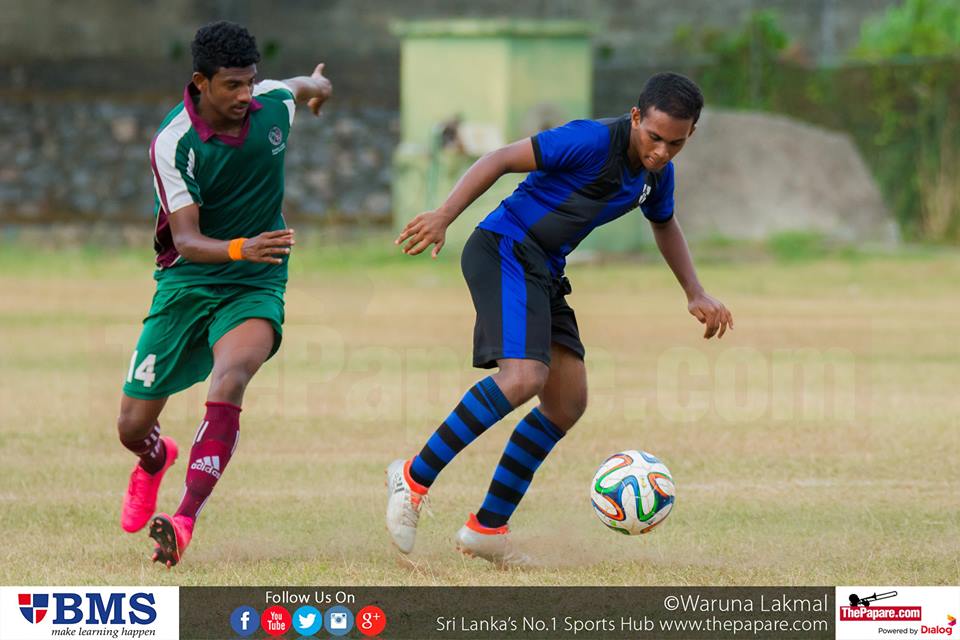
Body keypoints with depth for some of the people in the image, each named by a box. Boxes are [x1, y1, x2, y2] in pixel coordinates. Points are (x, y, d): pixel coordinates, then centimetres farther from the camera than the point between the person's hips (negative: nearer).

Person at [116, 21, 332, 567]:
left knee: (230, 378, -32)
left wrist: (318, 83, 45)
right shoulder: (174, 144, -19)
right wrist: (241, 248, -44)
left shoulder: (275, 103, -8)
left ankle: (185, 522, -37)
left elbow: (303, 86, 20)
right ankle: (156, 460, 45)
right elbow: (186, 240, -23)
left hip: (256, 286, 1)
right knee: (133, 426, 3)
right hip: (187, 282, -1)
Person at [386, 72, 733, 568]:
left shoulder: (657, 172, 8)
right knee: (523, 377, -27)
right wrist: (443, 217, -27)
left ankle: (487, 527, 9)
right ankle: (415, 477, -17)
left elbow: (664, 224, 30)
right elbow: (502, 160, -20)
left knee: (567, 403, 4)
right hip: (505, 249, -9)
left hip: (544, 271, 9)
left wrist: (695, 294, 21)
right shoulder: (595, 141, -20)